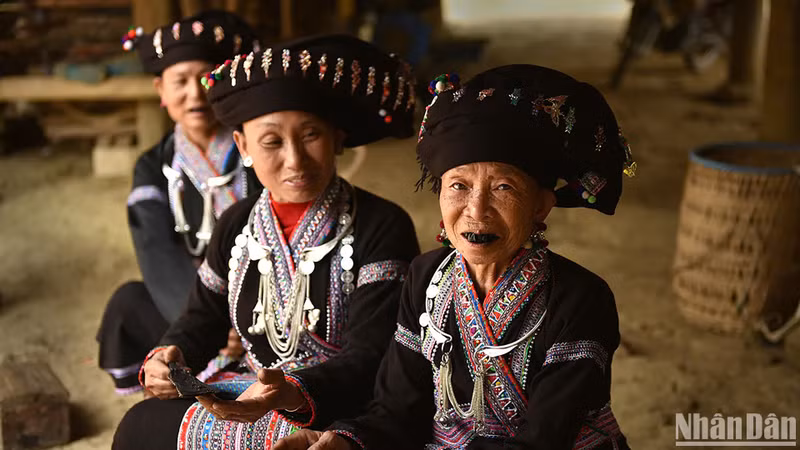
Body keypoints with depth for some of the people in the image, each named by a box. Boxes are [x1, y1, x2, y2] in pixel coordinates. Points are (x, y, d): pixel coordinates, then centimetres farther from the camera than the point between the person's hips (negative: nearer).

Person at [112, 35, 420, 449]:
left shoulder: (381, 228, -15)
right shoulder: (237, 226, 6)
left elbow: (371, 358, -21)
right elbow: (204, 317, 17)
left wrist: (294, 395, -39)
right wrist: (171, 357, -7)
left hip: (343, 411, -6)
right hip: (253, 395, 6)